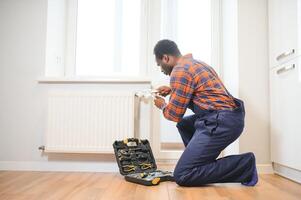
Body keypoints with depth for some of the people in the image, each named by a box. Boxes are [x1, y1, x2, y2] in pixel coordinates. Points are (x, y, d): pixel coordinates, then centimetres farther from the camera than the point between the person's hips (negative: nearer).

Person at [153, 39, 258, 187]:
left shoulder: (179, 71, -9)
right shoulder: (194, 62, 20)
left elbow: (175, 114, -5)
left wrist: (162, 105, 16)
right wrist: (171, 89, 30)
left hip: (221, 122, -10)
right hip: (231, 117, 10)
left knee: (181, 176, -8)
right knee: (184, 124, 30)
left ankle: (243, 165, -8)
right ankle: (204, 163, 16)